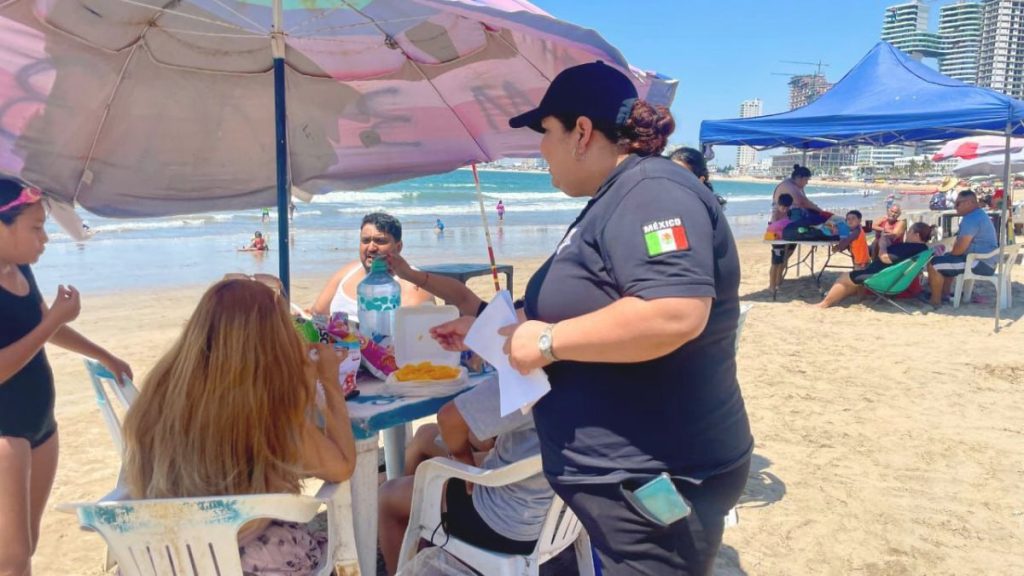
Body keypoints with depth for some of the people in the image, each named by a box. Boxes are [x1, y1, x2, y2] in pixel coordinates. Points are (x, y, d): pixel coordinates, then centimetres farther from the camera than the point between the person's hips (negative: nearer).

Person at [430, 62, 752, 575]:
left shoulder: (653, 192, -21)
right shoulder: (612, 202, 13)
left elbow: (675, 314, -35)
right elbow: (580, 305, 23)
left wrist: (548, 341, -25)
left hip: (650, 482, -10)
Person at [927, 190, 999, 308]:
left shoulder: (971, 219, -20)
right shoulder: (978, 214, 16)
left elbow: (960, 249, -23)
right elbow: (963, 242, 24)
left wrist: (948, 253, -2)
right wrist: (948, 252, 11)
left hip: (981, 263, -11)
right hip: (985, 261, 11)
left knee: (933, 264, -14)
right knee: (945, 259, 29)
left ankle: (935, 300, -5)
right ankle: (945, 293, 25)